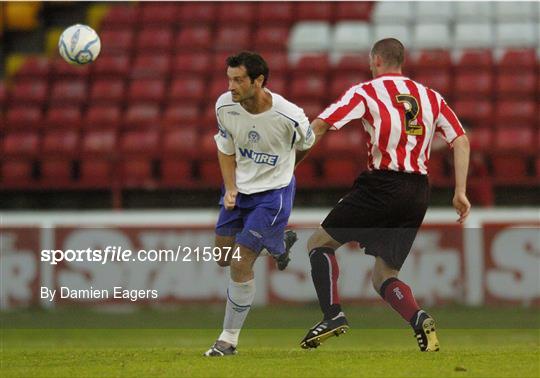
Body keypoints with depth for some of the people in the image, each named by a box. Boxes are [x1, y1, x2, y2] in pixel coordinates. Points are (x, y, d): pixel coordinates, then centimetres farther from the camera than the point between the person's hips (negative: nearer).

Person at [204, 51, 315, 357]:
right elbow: (226, 150, 4)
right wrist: (230, 189, -9)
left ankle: (229, 339, 3)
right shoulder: (225, 106, -14)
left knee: (241, 264, -11)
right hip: (240, 187, 6)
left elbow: (306, 143, -2)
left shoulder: (289, 116, -26)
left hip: (273, 193, -6)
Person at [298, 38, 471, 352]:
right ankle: (420, 319, -15)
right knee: (384, 277, 13)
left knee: (320, 242, 12)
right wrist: (460, 192, 9)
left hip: (381, 185, -5)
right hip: (418, 193, 5)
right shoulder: (430, 96, 15)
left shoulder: (366, 92, 2)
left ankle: (333, 314, -6)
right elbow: (461, 141, 10)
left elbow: (319, 127, -7)